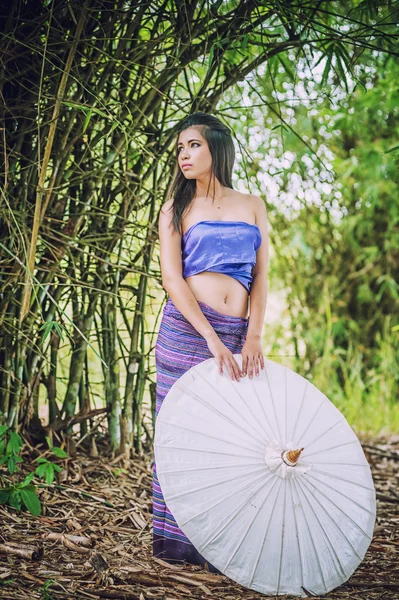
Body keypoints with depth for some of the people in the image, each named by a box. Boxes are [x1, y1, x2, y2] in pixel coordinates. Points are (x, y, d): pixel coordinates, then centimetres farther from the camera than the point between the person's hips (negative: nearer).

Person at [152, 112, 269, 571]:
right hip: (186, 328, -2)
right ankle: (170, 538, 9)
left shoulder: (252, 207, 15)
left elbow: (261, 277, 10)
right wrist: (213, 340, -14)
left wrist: (253, 336, -6)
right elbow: (171, 279, -3)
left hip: (239, 335, 2)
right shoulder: (176, 209, 9)